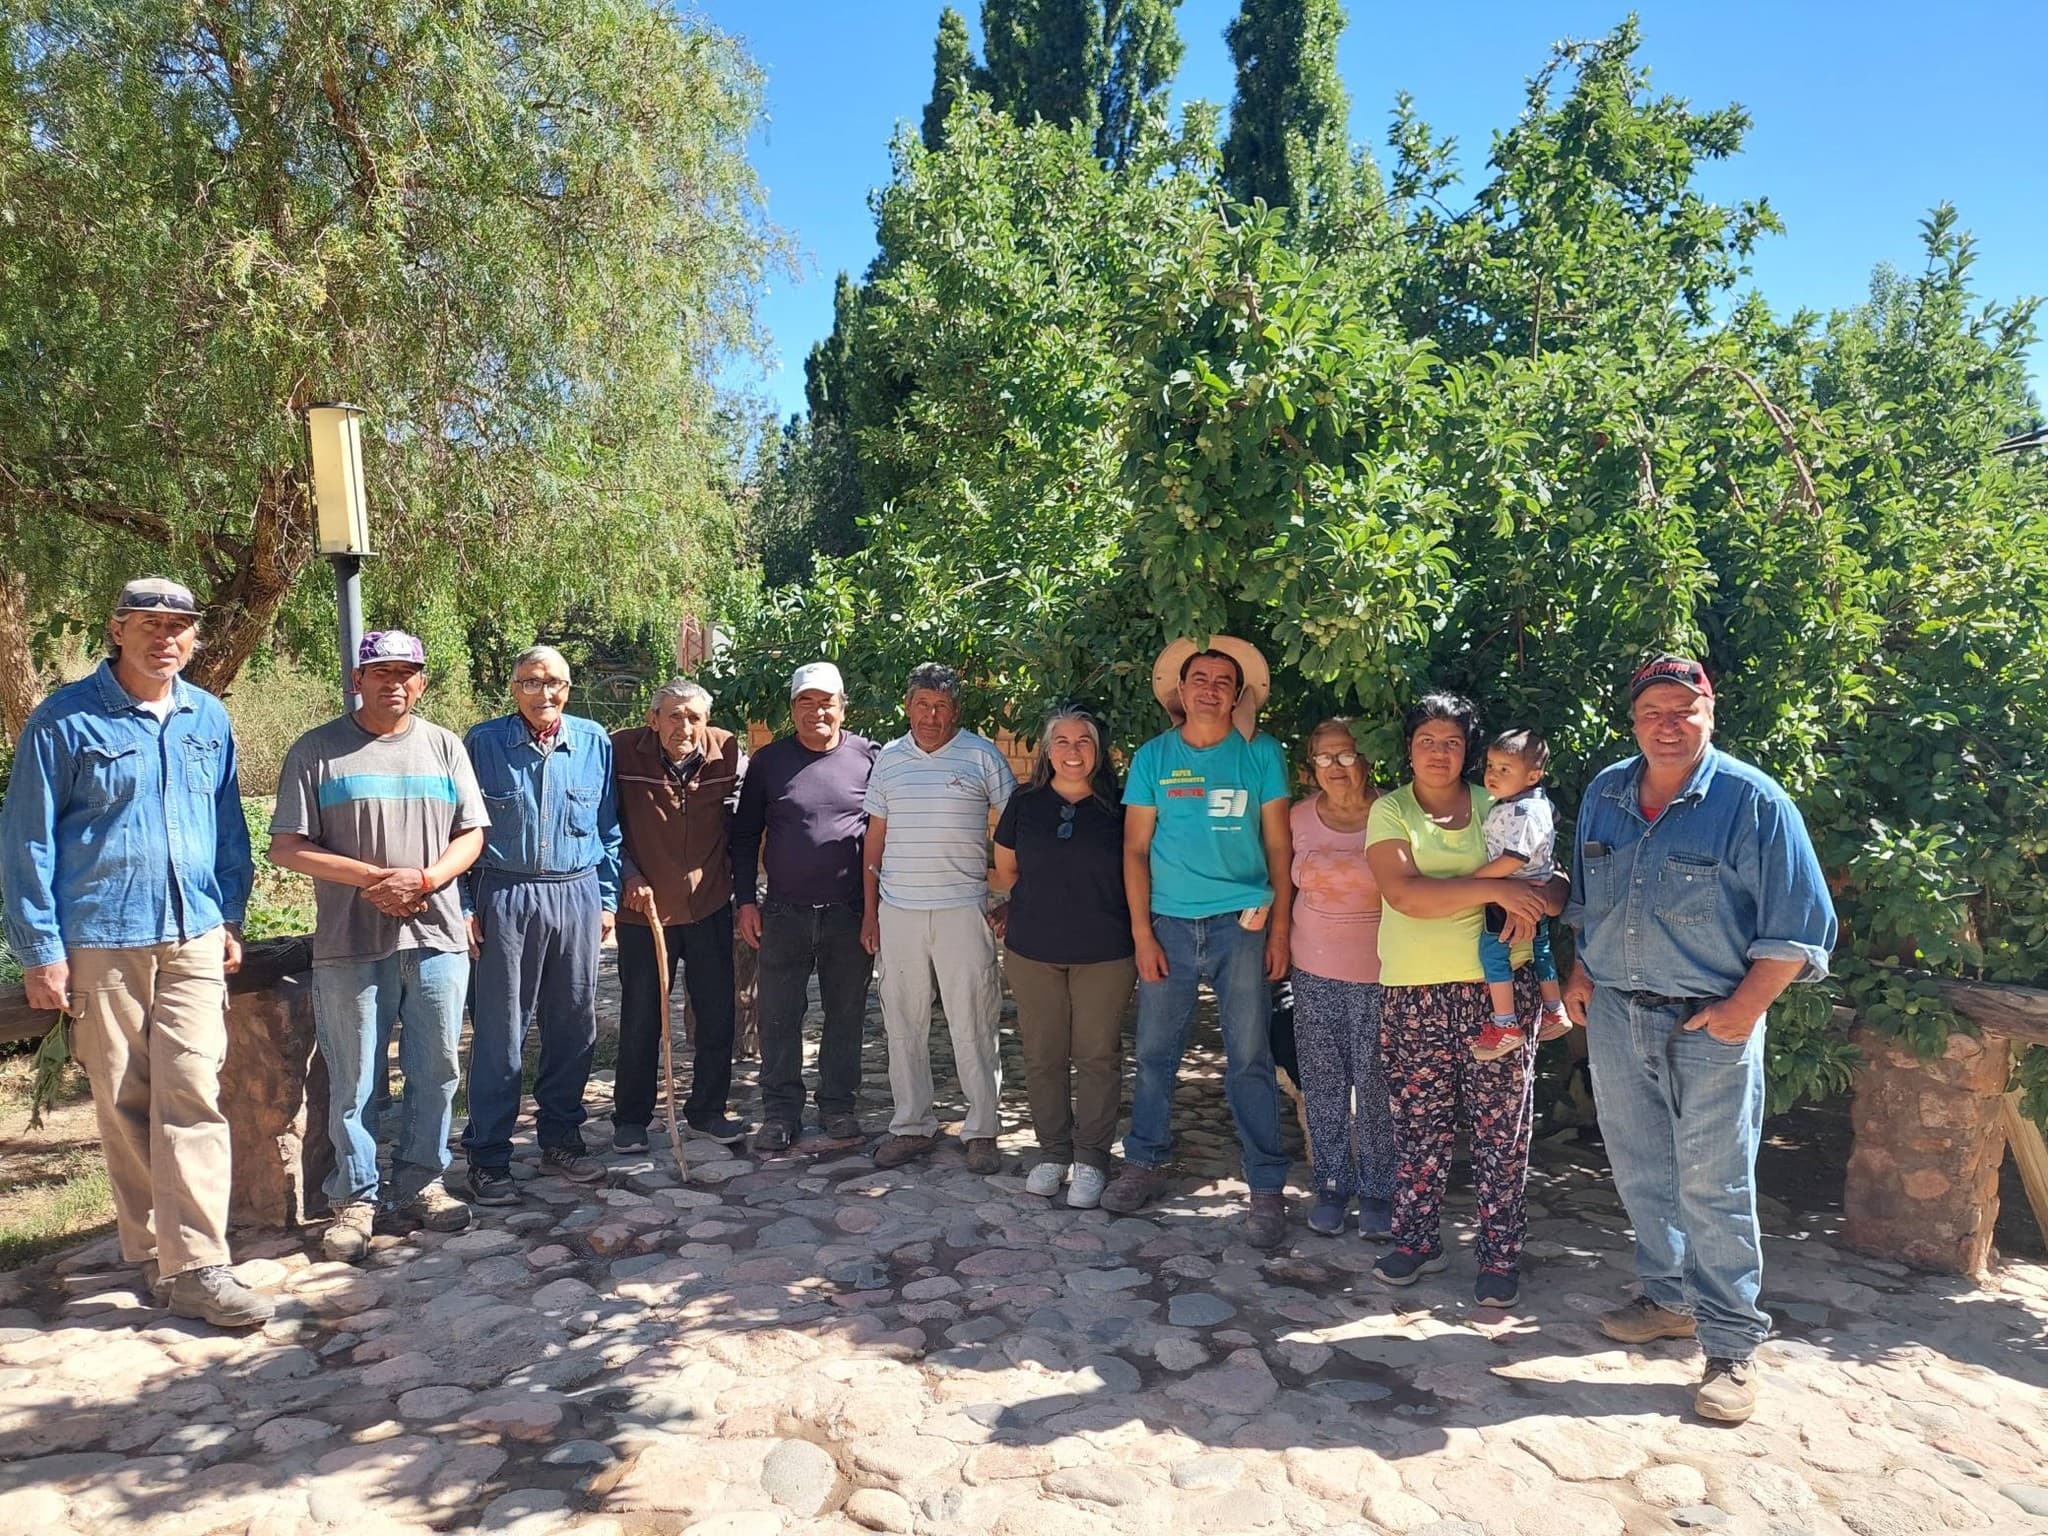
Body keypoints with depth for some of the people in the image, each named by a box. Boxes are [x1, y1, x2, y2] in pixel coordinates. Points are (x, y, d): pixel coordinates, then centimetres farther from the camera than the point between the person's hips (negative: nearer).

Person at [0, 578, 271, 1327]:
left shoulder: (208, 719, 7)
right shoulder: (64, 720, -4)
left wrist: (230, 916, 10)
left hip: (193, 938, 2)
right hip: (101, 941, -2)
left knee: (192, 1094, -4)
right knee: (124, 1103, 7)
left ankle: (195, 1265, -1)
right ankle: (151, 1253, 20)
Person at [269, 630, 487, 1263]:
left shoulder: (443, 746, 10)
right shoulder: (317, 750, 1)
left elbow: (471, 834, 7)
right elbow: (287, 849, -3)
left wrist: (424, 880, -11)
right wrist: (375, 877, -14)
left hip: (437, 937, 3)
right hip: (351, 943, -2)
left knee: (436, 1072, 9)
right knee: (353, 1080, 5)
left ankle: (420, 1181, 25)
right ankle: (354, 1198, 19)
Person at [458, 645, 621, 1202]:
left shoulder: (594, 742, 5)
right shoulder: (483, 742, -2)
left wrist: (608, 898, 7)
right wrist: (464, 906, -4)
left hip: (577, 896, 3)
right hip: (505, 899, -3)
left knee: (574, 1027, 10)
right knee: (499, 1033, 2)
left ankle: (561, 1139, 25)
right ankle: (488, 1157, 13)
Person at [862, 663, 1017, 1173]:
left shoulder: (981, 755, -1)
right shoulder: (889, 758, 9)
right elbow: (875, 837, 13)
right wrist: (869, 912, 9)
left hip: (962, 909, -3)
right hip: (898, 910, 4)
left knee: (972, 1026, 1)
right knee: (903, 1024, 10)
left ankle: (982, 1130, 13)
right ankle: (911, 1125, 22)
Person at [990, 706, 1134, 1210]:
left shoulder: (1117, 806, -2)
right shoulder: (1025, 804, 3)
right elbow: (1006, 871, 15)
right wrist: (1045, 902, 11)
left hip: (1104, 954, -2)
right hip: (1033, 951, 2)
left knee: (1097, 1055, 4)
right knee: (1042, 1054, 8)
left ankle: (1091, 1159, 16)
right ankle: (1053, 1152, 23)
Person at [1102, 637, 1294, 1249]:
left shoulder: (1261, 754, 2)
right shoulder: (1153, 757, 4)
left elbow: (1278, 845, 4)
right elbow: (1135, 848, 4)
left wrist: (1280, 928, -2)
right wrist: (1142, 933, -2)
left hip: (1241, 924, -1)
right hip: (1168, 923, 2)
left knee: (1249, 1058, 1)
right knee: (1155, 1052, 7)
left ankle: (1268, 1188, 11)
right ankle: (1145, 1164, 25)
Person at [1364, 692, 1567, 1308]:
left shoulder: (1497, 807, 8)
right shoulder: (1389, 811, 2)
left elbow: (1554, 881, 8)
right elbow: (1404, 893, -13)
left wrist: (1532, 901, -15)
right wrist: (1494, 888, -19)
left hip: (1501, 984, 1)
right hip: (1415, 991, -1)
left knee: (1501, 1122, 4)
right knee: (1420, 1119, 7)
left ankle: (1500, 1255, 17)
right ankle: (1416, 1240, 24)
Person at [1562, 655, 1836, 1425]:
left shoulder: (1753, 801, -11)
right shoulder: (1604, 793, 6)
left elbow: (1797, 923, -11)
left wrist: (1745, 1008, -15)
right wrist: (1580, 972, 10)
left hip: (1710, 1024, -5)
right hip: (1614, 1015, 5)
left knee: (1712, 1186, 1)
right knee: (1639, 1172, 16)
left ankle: (1732, 1345, 14)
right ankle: (1669, 1298, 34)